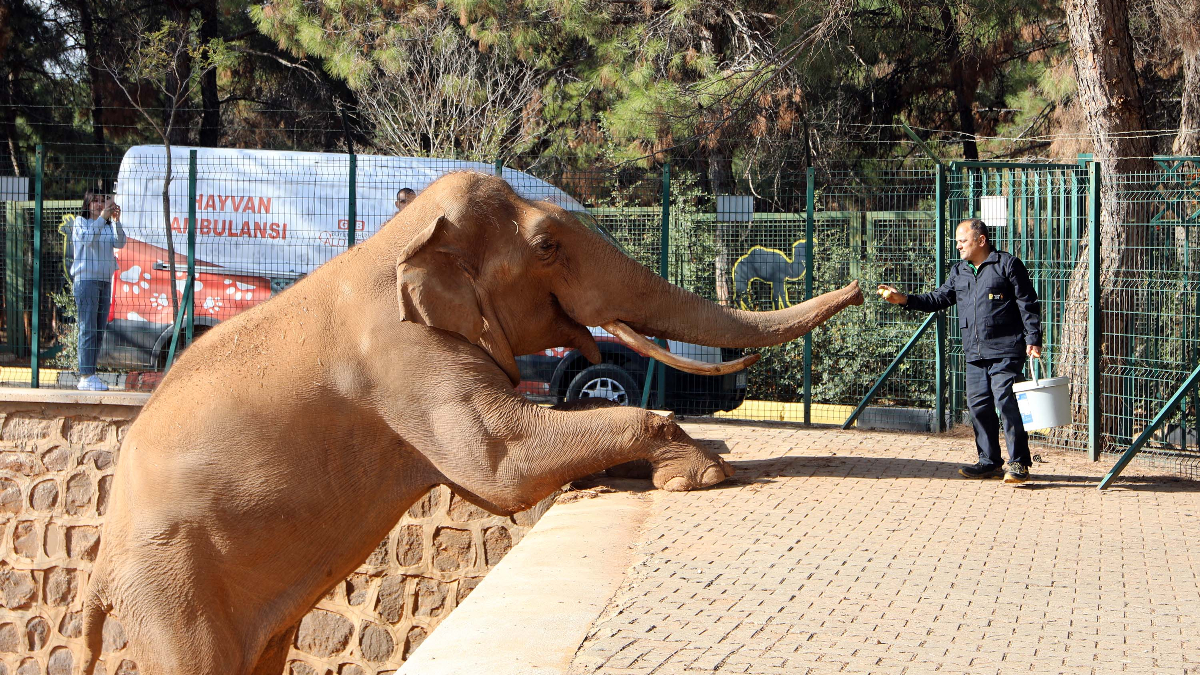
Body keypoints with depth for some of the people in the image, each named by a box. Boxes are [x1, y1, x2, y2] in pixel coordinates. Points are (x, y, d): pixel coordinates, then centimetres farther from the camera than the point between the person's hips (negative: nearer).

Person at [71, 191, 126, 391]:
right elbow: (87, 238, -18)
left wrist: (116, 221, -15)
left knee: (99, 330, 5)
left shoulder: (108, 225, 14)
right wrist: (102, 217, -24)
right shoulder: (80, 222, 1)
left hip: (105, 280, 6)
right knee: (88, 329, -11)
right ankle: (86, 376, -13)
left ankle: (90, 375, 8)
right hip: (86, 279, -6)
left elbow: (120, 243, -2)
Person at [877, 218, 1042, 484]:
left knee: (1005, 401, -14)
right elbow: (939, 299, 18)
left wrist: (1033, 340, -11)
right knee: (978, 404, 5)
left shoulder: (1008, 264, -2)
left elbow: (1028, 304, -4)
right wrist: (905, 300, 5)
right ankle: (989, 462, 15)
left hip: (1005, 351, -7)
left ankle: (1018, 462, -10)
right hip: (974, 353, 7)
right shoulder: (959, 272, 19)